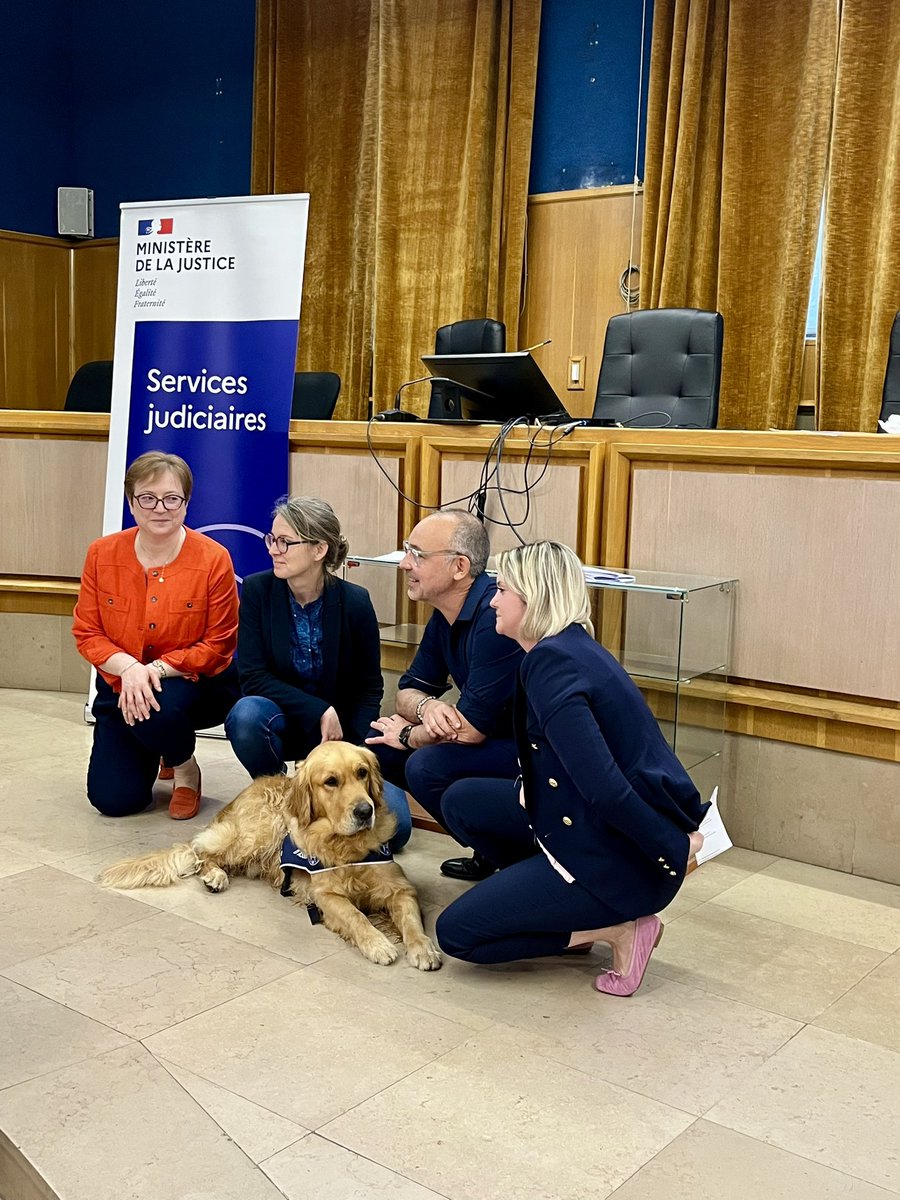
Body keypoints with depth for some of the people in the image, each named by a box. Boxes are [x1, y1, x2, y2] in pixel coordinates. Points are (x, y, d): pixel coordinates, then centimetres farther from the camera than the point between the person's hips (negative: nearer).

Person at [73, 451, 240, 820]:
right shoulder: (102, 553, -7)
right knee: (112, 800, -6)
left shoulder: (213, 559, -16)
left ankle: (183, 765, -1)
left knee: (160, 710, -39)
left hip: (194, 682, -3)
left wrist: (157, 669, -26)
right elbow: (86, 632, -4)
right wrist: (128, 667, -24)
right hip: (120, 684, 3)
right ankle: (152, 756, 32)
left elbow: (218, 645, -13)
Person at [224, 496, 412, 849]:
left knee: (393, 826, -19)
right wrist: (318, 710, -23)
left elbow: (369, 688, -3)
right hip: (281, 720, 1)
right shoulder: (257, 590, -11)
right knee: (247, 713, -36)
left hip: (342, 729, 0)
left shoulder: (354, 601, -12)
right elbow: (252, 676, -14)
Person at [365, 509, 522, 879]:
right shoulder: (445, 615, 4)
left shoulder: (495, 616, -26)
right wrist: (427, 706, -15)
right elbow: (408, 691, 11)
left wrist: (409, 735, -5)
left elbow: (470, 729, -25)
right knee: (381, 747, 3)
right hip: (496, 741, 10)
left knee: (428, 766, -27)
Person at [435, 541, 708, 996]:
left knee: (456, 932, -3)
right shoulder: (572, 647, 9)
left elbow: (603, 788, -28)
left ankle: (619, 929, -1)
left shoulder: (550, 662, -22)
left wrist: (675, 848, -20)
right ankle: (554, 902, 11)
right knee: (462, 802, 12)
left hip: (622, 856, -9)